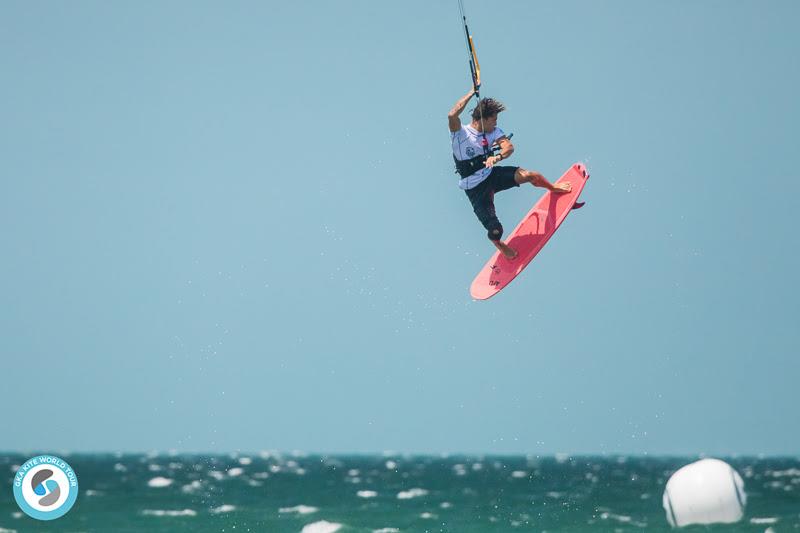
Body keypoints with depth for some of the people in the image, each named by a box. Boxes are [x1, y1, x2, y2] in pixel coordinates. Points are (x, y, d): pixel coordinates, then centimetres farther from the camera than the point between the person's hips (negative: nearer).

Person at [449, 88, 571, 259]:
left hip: (491, 174, 5)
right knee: (495, 231, -13)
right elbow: (452, 115, -41)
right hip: (475, 189, -5)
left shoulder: (493, 131, -4)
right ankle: (498, 244, 28)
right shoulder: (460, 134, -21)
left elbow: (509, 147, -18)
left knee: (528, 175, -16)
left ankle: (554, 189, 20)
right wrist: (472, 93, -31)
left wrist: (498, 157, -41)